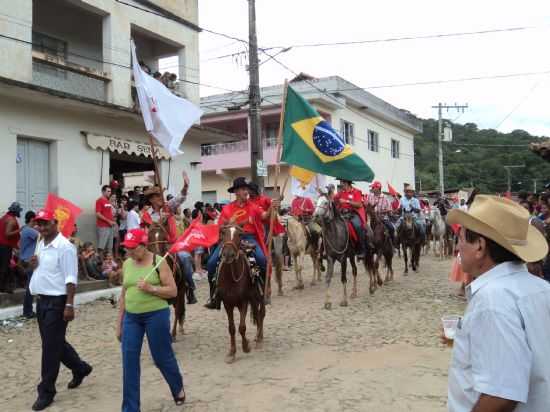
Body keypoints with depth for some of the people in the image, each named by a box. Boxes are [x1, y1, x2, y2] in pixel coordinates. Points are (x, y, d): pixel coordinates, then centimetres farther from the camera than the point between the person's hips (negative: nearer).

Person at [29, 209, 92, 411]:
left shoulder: (64, 246, -16)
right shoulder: (41, 245, 11)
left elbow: (71, 279, -18)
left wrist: (69, 305, -23)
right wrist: (33, 265, 0)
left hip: (56, 302, -9)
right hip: (41, 300, 9)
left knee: (51, 347, -1)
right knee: (54, 342, 18)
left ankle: (46, 391, 10)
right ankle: (80, 368, 37)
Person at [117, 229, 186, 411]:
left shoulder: (158, 262, -9)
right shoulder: (126, 264, 6)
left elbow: (173, 291, -8)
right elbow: (123, 295, 13)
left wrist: (151, 288, -22)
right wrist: (119, 323, 12)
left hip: (156, 315, -4)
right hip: (131, 317, 5)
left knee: (162, 357, 8)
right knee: (129, 362, 2)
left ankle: (178, 388, 38)